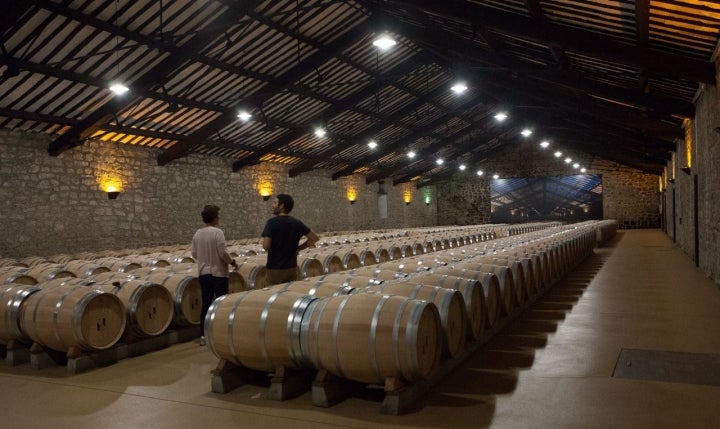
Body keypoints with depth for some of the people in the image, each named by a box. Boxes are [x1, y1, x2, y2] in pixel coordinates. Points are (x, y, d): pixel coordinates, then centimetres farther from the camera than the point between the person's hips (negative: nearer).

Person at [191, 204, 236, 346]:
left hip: (203, 273, 6)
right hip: (218, 273, -6)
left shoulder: (197, 234, 3)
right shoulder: (217, 232, -15)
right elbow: (223, 253, -17)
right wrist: (232, 261, 0)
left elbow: (194, 254, 9)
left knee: (206, 304, 11)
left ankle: (203, 335, 14)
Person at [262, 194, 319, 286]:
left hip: (274, 268, -5)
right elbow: (314, 238, 7)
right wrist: (298, 248, 10)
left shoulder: (272, 222, -12)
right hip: (291, 268, 5)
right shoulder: (297, 223, 3)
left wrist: (264, 241, 3)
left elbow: (266, 246, -19)